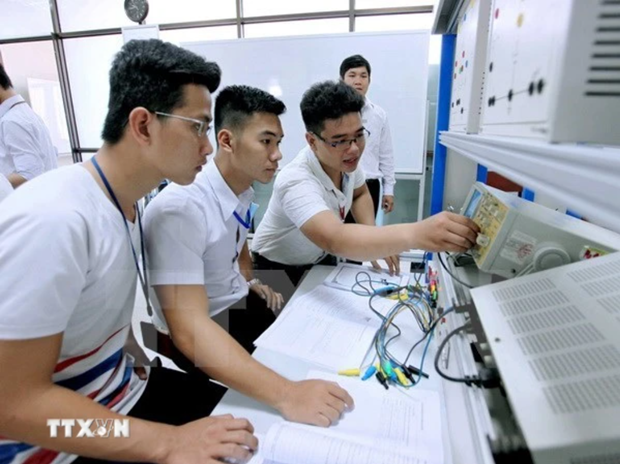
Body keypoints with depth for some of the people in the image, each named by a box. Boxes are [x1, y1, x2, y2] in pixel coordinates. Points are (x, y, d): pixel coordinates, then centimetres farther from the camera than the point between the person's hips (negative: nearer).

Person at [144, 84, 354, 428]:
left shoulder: (245, 190, -3)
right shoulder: (179, 207, -29)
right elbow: (190, 329, -36)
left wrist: (250, 282, 3)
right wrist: (286, 394, -43)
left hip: (239, 306, 7)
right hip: (198, 340, -7)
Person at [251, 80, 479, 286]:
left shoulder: (346, 160, -14)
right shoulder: (296, 182, -36)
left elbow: (360, 195, 7)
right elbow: (335, 240, -53)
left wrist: (374, 239, -11)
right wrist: (415, 234, -66)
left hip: (319, 259, 6)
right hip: (277, 269, -5)